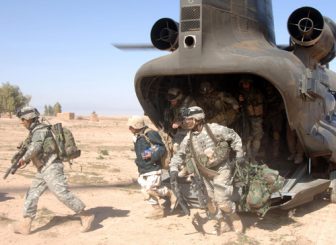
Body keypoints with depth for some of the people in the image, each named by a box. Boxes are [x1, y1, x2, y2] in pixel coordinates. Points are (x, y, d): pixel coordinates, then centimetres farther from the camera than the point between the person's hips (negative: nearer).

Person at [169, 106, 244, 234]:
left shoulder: (215, 129, -18)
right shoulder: (188, 138, -3)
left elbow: (234, 137, -5)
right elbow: (179, 154, 5)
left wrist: (239, 153, -9)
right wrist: (174, 169, -10)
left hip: (221, 170, -6)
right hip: (206, 174, 6)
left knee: (222, 201, -13)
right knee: (211, 202, 10)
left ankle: (237, 225, 9)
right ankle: (222, 224, 31)